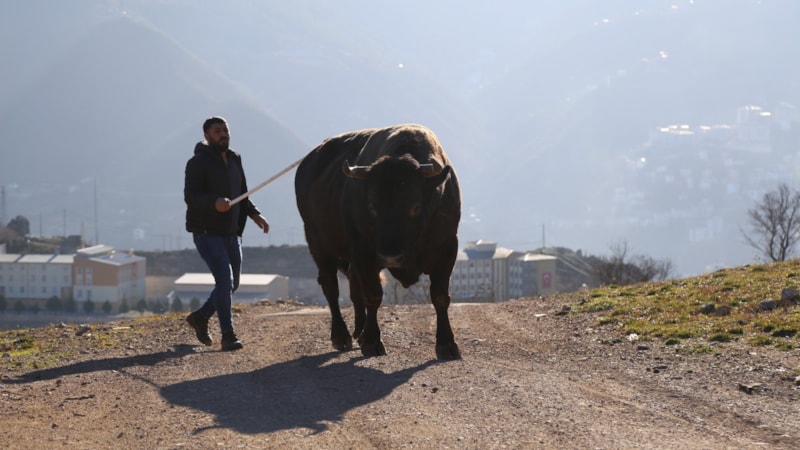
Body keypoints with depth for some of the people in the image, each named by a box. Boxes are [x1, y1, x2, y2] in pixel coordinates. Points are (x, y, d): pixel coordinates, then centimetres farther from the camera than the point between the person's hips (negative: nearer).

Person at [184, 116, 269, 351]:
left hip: (230, 233, 8)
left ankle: (200, 317, 33)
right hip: (206, 232, -8)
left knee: (232, 284, 12)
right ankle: (228, 335, -13)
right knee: (224, 279, -18)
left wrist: (255, 214, 3)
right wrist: (214, 202, -40)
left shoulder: (234, 160, 11)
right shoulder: (198, 162, -11)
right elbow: (190, 196, -22)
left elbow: (242, 195, 20)